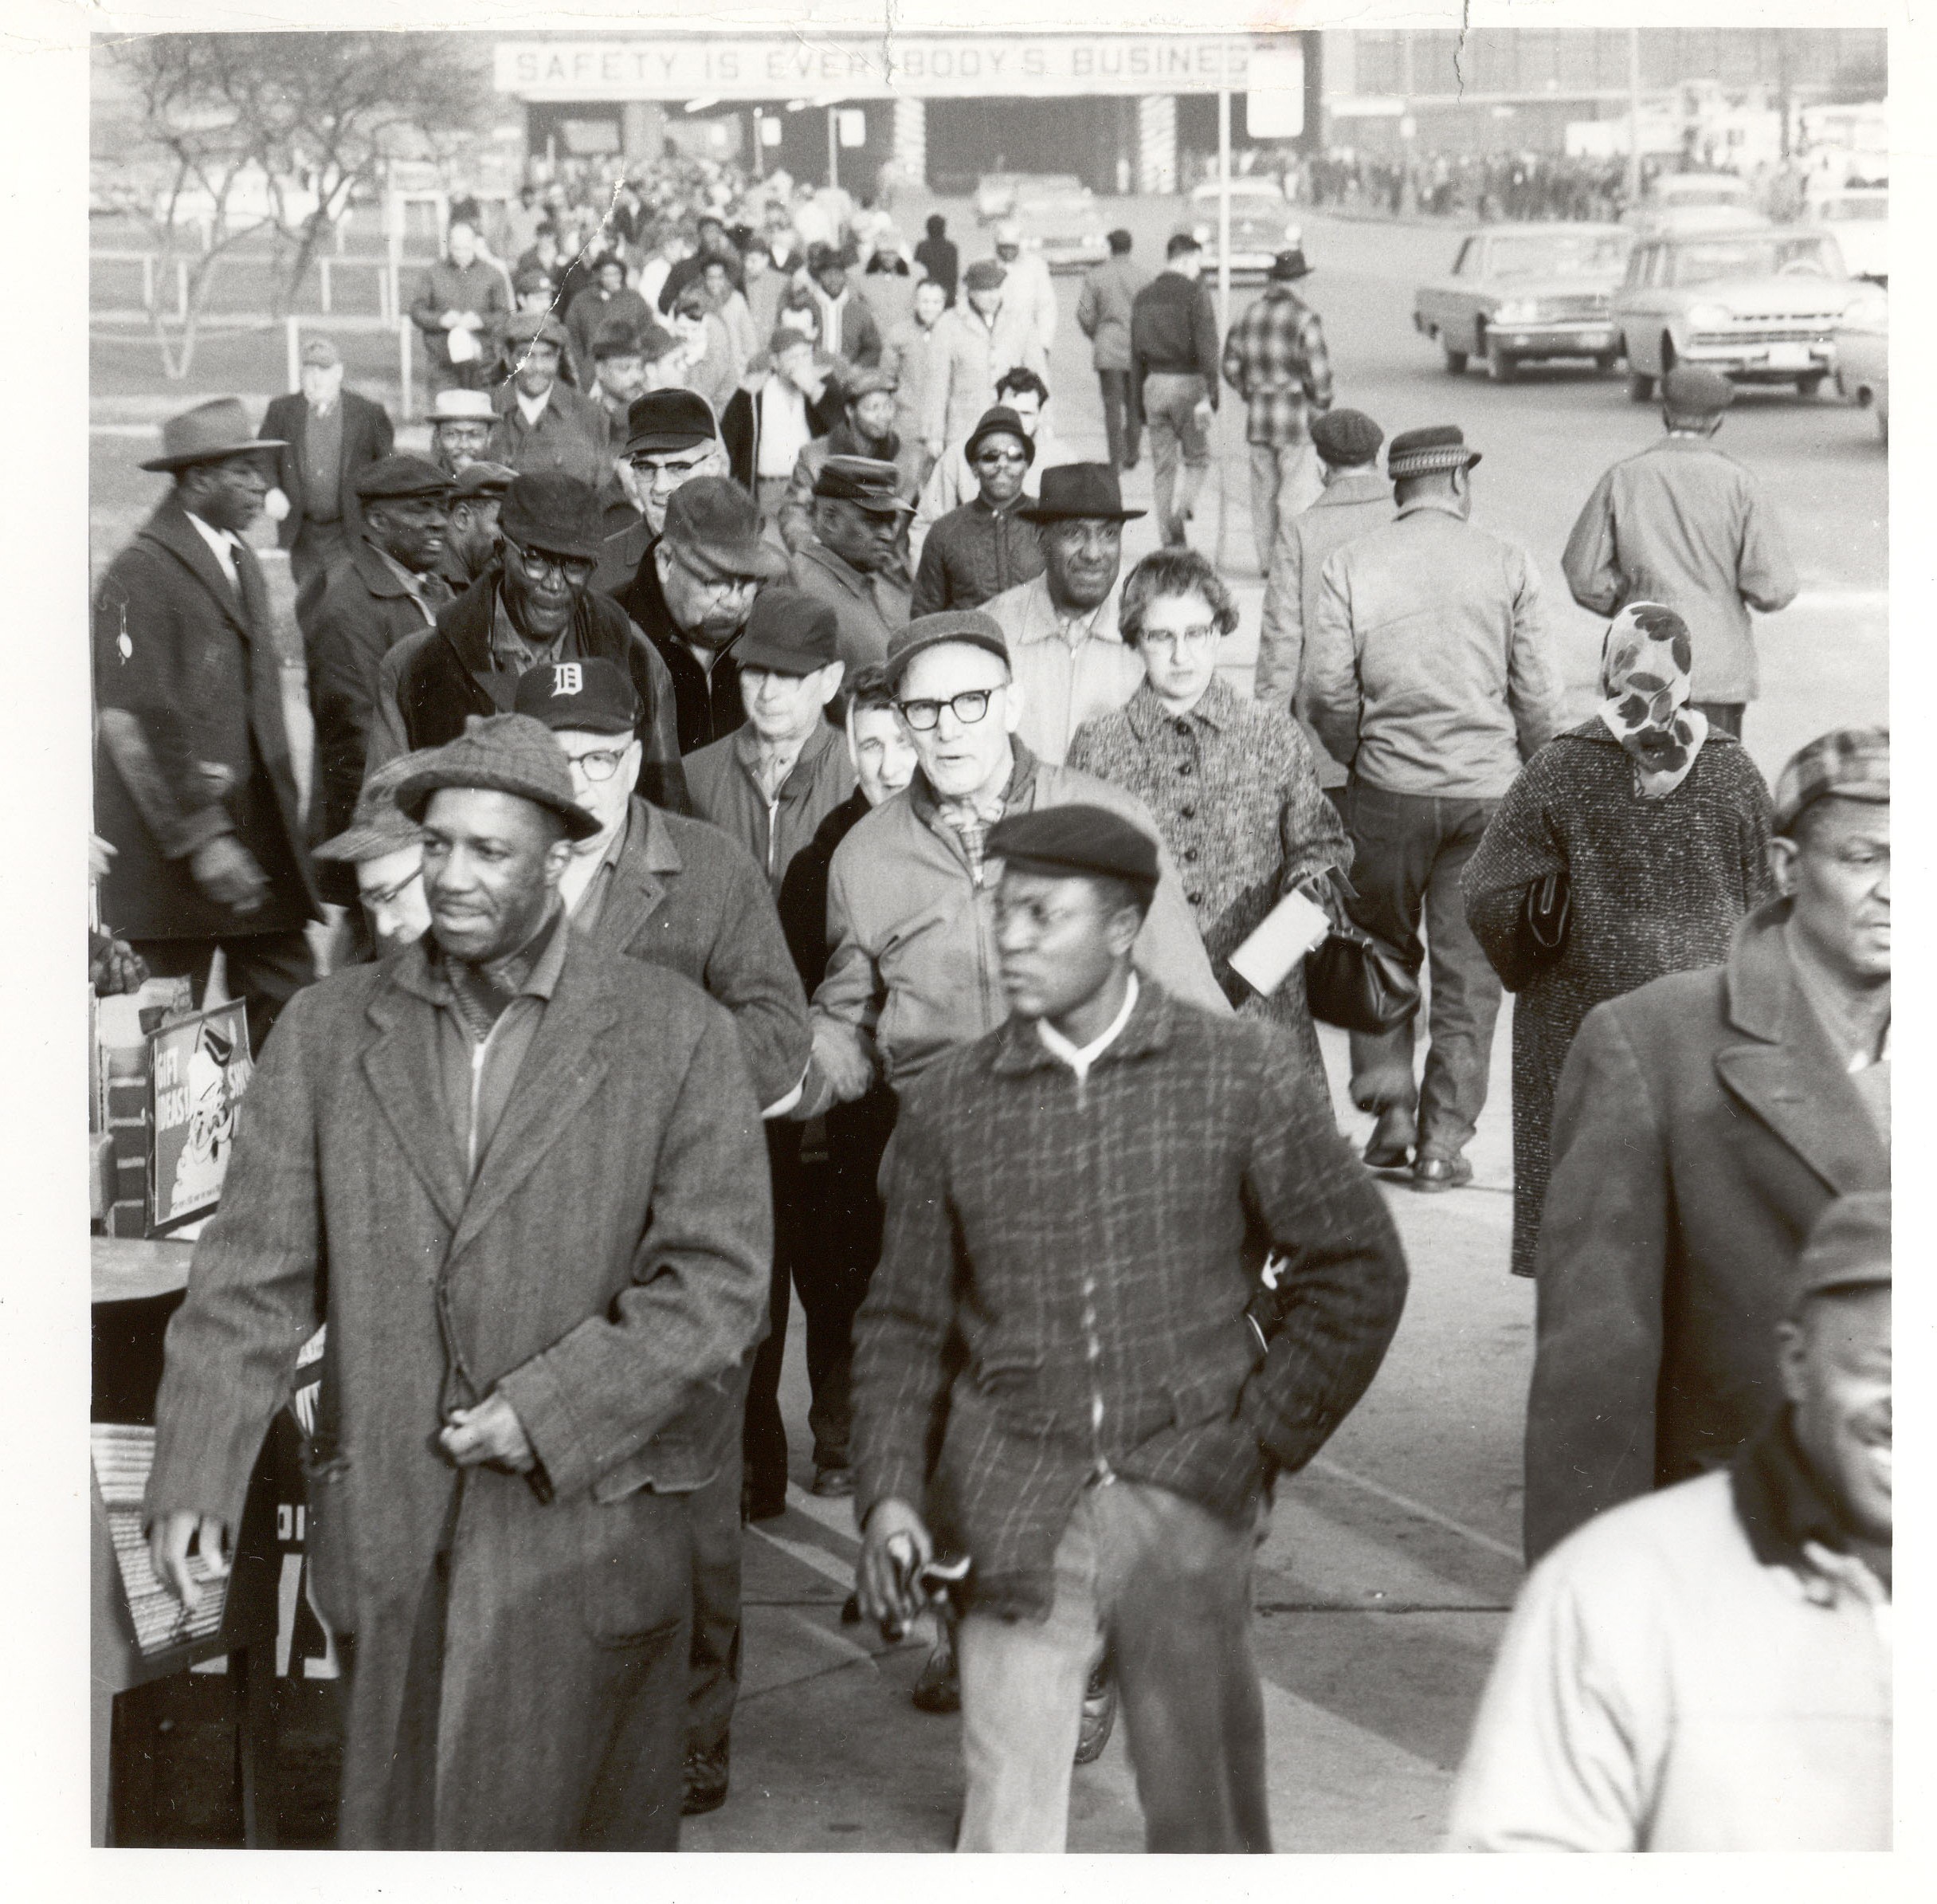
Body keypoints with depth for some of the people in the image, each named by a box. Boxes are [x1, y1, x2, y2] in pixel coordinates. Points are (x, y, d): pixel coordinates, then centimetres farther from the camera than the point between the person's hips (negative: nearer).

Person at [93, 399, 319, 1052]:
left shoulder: (243, 563, 17)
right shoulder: (140, 574, -12)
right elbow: (131, 723, -18)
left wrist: (286, 823, 18)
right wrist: (202, 839, -20)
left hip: (259, 837, 8)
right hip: (168, 850, -8)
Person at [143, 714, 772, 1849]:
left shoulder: (676, 1034, -2)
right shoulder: (332, 1032, 6)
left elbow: (718, 1278, -6)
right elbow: (255, 1277, 4)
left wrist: (547, 1414, -14)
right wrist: (195, 1477, -6)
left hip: (584, 1513, -2)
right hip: (385, 1531, 3)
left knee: (596, 1828, 1)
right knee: (397, 1826, 11)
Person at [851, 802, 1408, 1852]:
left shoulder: (1244, 1078, 0)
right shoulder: (948, 1104, 4)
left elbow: (1359, 1272, 5)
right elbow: (905, 1321, 9)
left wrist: (1261, 1441, 0)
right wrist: (889, 1492, -4)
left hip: (1188, 1500, 0)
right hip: (1015, 1513, 1)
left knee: (1204, 1815, 8)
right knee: (1006, 1814, -5)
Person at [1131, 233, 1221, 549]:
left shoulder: (1143, 297, 11)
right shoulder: (1195, 294, -8)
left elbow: (1135, 355, 14)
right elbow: (1206, 348, -16)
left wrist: (1140, 402, 18)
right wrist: (1209, 396, -18)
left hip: (1153, 384, 5)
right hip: (1187, 383, -5)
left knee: (1163, 467, 9)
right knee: (1198, 459, 9)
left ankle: (1171, 542, 9)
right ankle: (1180, 511, -16)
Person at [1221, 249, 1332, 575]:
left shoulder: (1250, 316, 7)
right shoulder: (1304, 318, -12)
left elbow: (1232, 367, 11)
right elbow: (1317, 370, -15)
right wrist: (1322, 405, 0)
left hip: (1258, 417, 6)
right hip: (1297, 415, -6)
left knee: (1264, 490, 12)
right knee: (1299, 490, -2)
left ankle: (1267, 560, 16)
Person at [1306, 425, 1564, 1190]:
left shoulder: (1349, 565, -1)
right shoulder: (1505, 564, -1)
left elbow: (1328, 689, -5)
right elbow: (1538, 692, -1)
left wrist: (1359, 760, 11)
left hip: (1389, 785, 0)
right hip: (1489, 788, 0)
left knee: (1383, 951, 17)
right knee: (1470, 967, 6)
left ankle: (1390, 1107, 8)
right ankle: (1444, 1140, 6)